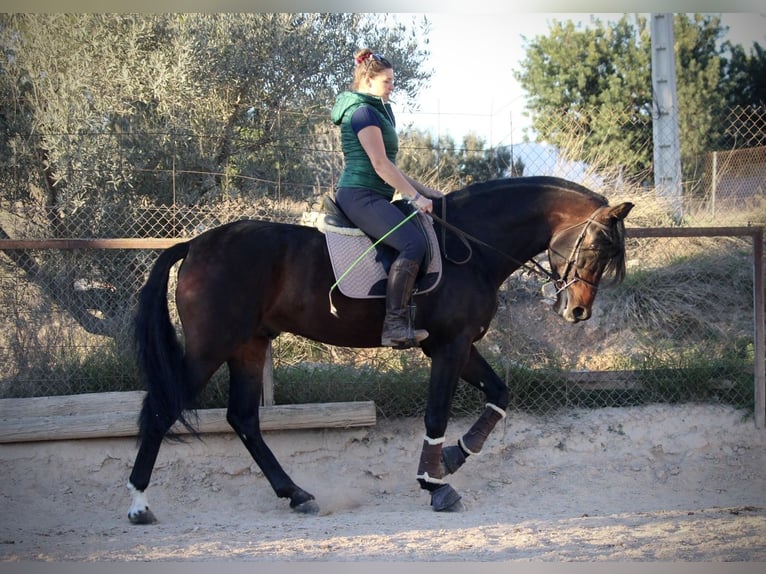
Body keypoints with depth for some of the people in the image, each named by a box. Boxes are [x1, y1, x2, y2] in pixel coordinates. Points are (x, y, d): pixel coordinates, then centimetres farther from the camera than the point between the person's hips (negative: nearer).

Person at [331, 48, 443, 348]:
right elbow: (380, 165, -17)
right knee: (414, 243, -28)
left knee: (427, 231, 14)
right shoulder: (363, 112, -10)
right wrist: (415, 196, -15)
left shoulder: (379, 111, 22)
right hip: (360, 196, -11)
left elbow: (388, 167, 24)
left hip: (371, 197, 11)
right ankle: (394, 324, -34)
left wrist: (424, 191, 18)